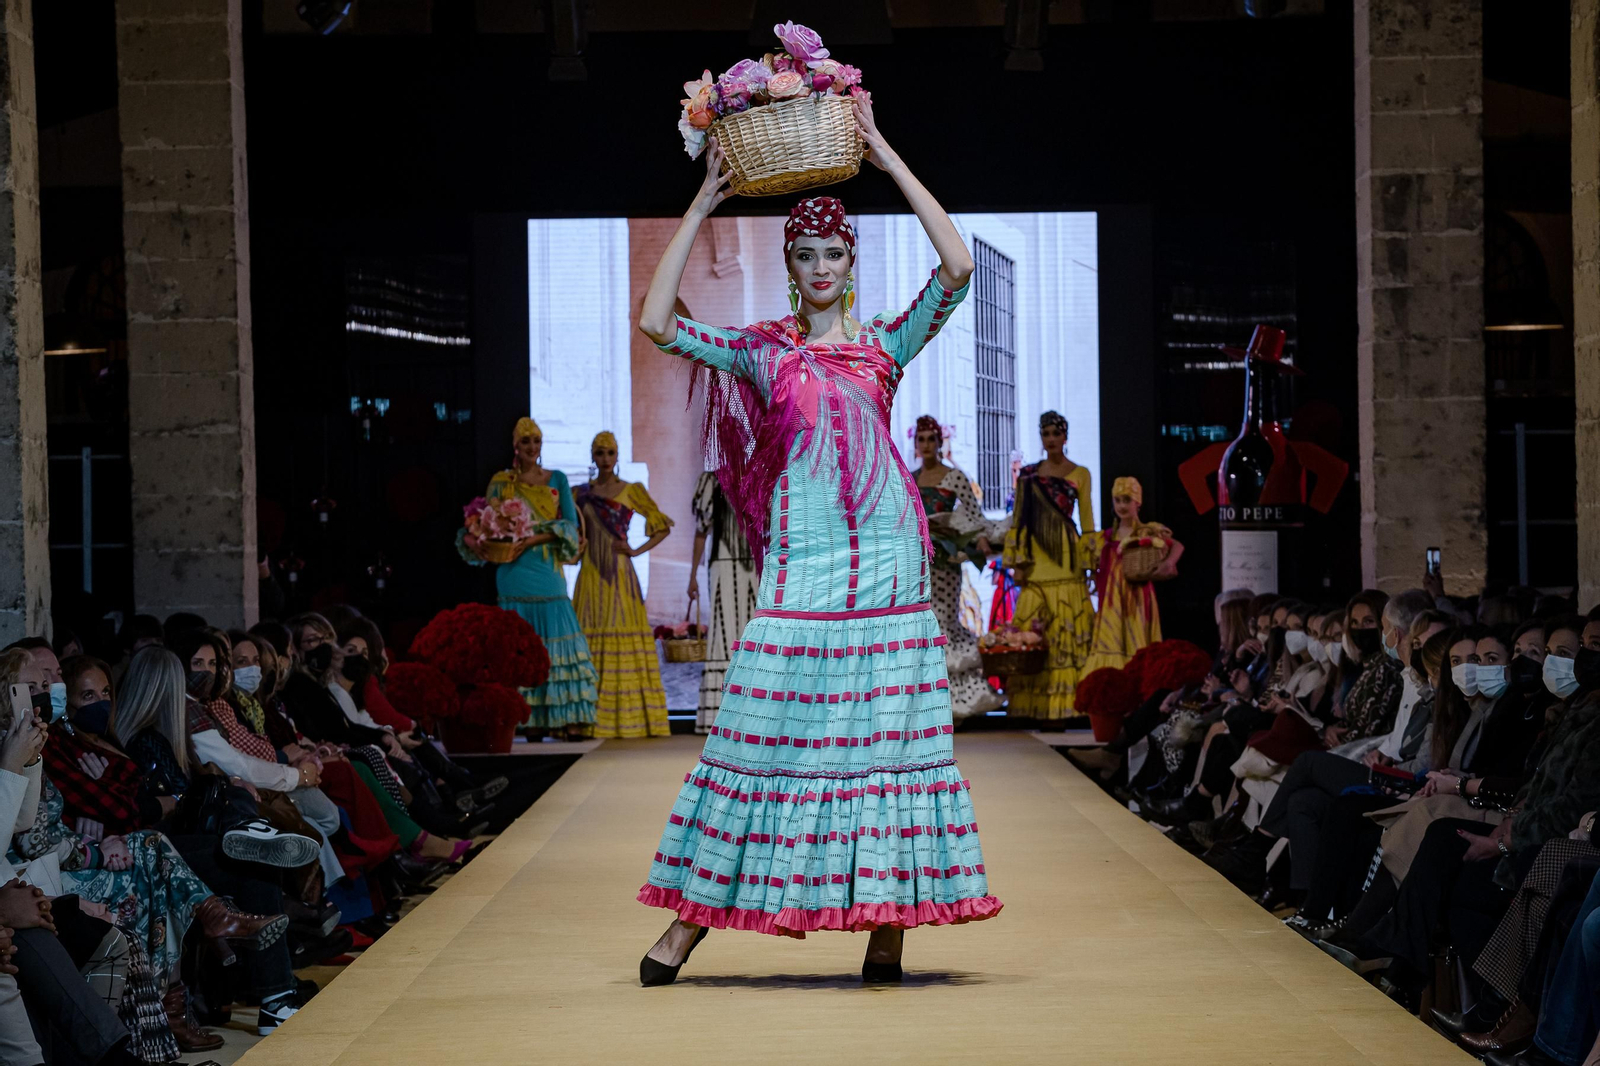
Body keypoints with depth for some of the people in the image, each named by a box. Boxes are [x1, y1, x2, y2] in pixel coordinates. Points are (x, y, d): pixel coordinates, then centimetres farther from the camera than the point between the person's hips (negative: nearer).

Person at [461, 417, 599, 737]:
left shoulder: (556, 480, 9)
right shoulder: (501, 482, 8)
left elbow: (570, 524, 1)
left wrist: (536, 538, -13)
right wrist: (470, 537, -14)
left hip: (548, 569, 0)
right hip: (515, 572, 0)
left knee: (557, 642, -7)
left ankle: (570, 718, -8)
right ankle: (532, 719, -1)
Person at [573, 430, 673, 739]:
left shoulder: (632, 491, 5)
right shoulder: (581, 493, 11)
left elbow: (663, 526, 7)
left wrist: (637, 551, -4)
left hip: (619, 575, -2)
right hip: (591, 577, 2)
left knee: (624, 643, -6)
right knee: (592, 640, -3)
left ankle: (629, 717, -4)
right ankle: (592, 719, -2)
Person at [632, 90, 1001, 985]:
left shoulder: (886, 343, 10)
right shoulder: (763, 351, 9)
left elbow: (959, 265, -3)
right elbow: (659, 321, -1)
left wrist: (884, 152, -1)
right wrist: (704, 204, 0)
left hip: (886, 559, 1)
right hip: (802, 565, -1)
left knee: (887, 733, -1)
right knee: (766, 736, -3)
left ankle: (887, 921, 3)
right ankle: (694, 918, 0)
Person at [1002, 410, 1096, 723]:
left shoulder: (1079, 474, 7)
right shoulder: (1028, 474, 12)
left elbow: (1087, 521, 5)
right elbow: (1018, 518, 11)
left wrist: (1088, 562, -2)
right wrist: (1018, 561, 3)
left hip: (1066, 558, -2)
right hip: (1036, 559, 2)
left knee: (1065, 630, -7)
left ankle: (1061, 705, -7)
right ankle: (1035, 702, 0)